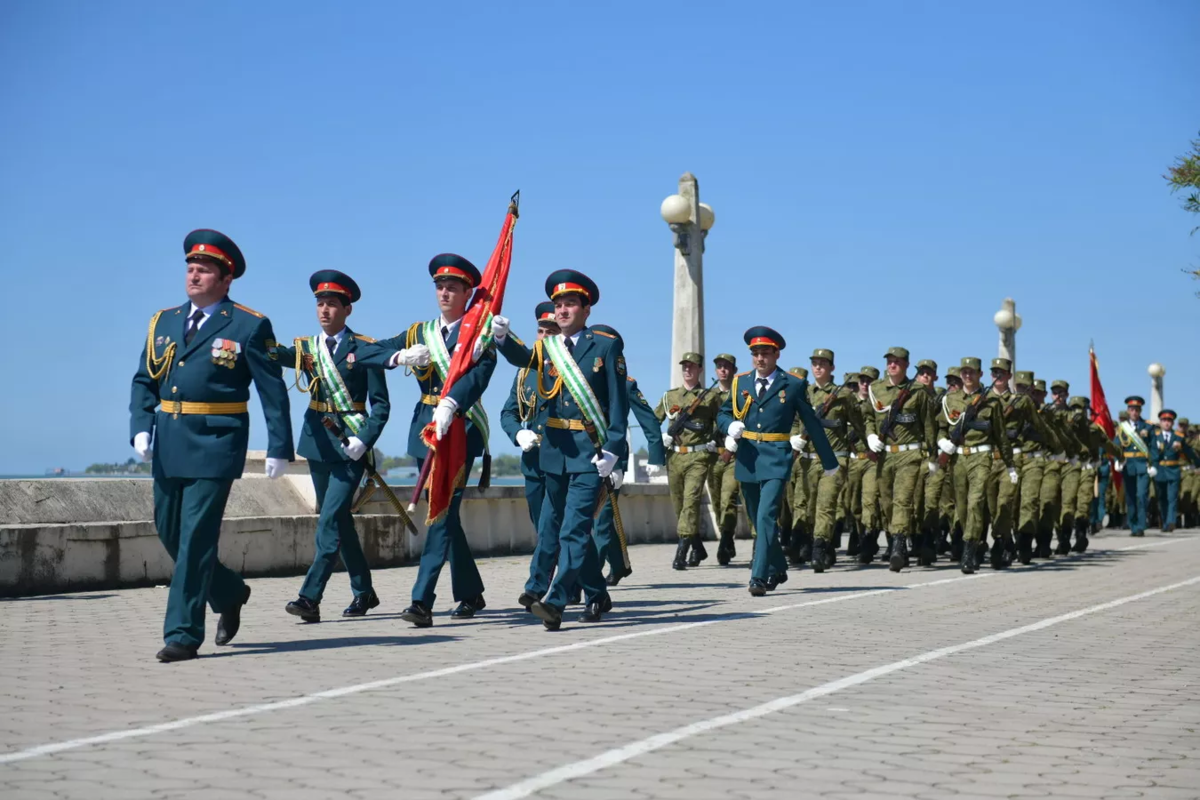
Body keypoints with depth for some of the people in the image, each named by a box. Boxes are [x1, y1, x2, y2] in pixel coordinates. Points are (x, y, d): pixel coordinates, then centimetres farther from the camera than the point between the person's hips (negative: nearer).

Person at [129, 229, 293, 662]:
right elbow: (144, 381, 13)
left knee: (196, 537, -8)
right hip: (168, 444, 6)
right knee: (169, 532, 13)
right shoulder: (164, 321, 13)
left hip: (215, 443, -6)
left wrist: (279, 447, -8)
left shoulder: (250, 326, -3)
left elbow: (273, 391, -4)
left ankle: (183, 634, 0)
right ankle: (229, 593, 35)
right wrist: (141, 427, -3)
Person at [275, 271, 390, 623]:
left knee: (331, 519, -12)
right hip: (318, 443, 5)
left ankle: (310, 597, -14)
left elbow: (381, 404, -4)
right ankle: (363, 591, 26)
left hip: (350, 446, -5)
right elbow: (276, 355, -14)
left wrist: (365, 440, -17)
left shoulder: (365, 349, -3)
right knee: (338, 519, 12)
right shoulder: (306, 347, 8)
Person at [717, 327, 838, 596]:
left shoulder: (793, 385, 0)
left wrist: (829, 461, 11)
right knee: (758, 520, 14)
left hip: (777, 459, -4)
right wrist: (731, 426, -7)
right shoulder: (740, 383, 9)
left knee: (766, 516, -17)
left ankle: (759, 577, -18)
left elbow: (812, 423, 6)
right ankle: (777, 568, 32)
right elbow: (722, 414, 18)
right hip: (747, 459, 4)